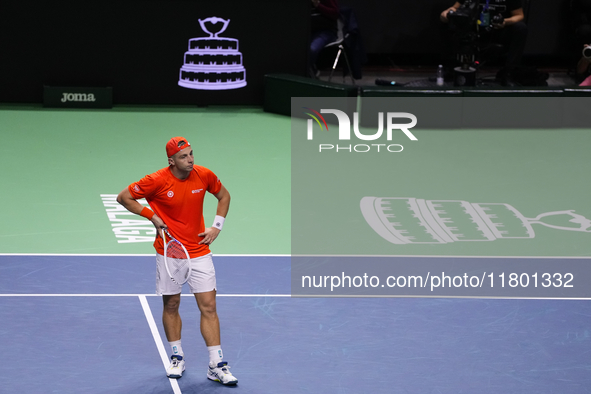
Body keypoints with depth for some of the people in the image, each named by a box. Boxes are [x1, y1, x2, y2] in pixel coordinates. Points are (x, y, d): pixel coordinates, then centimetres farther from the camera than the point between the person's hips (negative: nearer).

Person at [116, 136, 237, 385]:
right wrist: (152, 216, -10)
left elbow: (224, 195, 13)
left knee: (208, 307, -3)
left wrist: (217, 227, 3)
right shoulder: (157, 181, -14)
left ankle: (216, 366, 0)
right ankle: (177, 358, 27)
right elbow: (123, 197, -4)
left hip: (199, 252, 1)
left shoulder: (204, 175, -6)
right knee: (171, 306, 9)